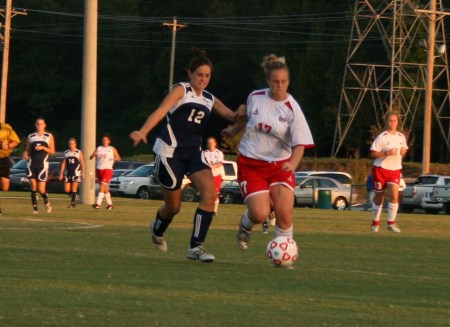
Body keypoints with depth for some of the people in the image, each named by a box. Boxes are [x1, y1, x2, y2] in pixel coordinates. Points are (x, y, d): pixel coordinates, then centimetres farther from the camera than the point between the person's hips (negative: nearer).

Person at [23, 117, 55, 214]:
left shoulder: (49, 136, 7)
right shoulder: (30, 137, 12)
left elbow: (52, 151, 3)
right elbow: (27, 150, 16)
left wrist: (43, 148, -14)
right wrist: (25, 154, -7)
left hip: (42, 164, -2)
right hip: (32, 164, 2)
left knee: (41, 189, -6)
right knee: (33, 187, -7)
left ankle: (47, 203, 22)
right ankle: (35, 208, -1)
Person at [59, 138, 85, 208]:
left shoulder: (79, 152, 1)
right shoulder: (66, 153, 11)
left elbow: (82, 163, 0)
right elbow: (63, 163, 13)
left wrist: (83, 173, -7)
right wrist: (61, 173, 9)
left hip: (76, 172, -4)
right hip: (68, 172, 4)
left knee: (74, 188, -9)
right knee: (66, 189, 0)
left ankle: (73, 202, -1)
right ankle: (73, 198, 23)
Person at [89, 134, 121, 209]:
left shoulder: (112, 149, 7)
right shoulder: (98, 149, 13)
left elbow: (118, 158, 14)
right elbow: (91, 157, 8)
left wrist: (114, 158, -9)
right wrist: (94, 155, -15)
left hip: (107, 169, -4)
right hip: (99, 169, 4)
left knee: (103, 186, -18)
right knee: (105, 188, 9)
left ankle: (98, 203, -24)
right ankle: (109, 204, 20)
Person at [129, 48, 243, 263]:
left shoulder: (210, 100, 13)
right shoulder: (181, 90, -6)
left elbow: (234, 117, 14)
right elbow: (161, 111, -21)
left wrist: (243, 112, -11)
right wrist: (143, 132, -37)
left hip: (193, 152, 5)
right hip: (169, 152, -5)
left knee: (210, 194, -18)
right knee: (173, 206, 4)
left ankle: (196, 247, -14)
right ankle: (157, 229, 40)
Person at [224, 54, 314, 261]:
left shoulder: (292, 109, -11)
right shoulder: (255, 97, -4)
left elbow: (300, 144, -15)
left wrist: (293, 164, -34)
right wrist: (233, 130, 38)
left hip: (280, 164, 0)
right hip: (251, 164, 0)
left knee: (285, 215, -15)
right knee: (260, 214, -15)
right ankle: (245, 226, 22)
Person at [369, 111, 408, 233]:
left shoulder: (401, 137, 7)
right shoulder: (381, 137, -8)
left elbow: (404, 150, 21)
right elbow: (373, 154, -10)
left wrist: (404, 152, -3)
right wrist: (386, 153, -24)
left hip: (395, 170, 3)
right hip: (381, 169, -3)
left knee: (394, 195, -15)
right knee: (379, 197, 7)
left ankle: (391, 223, -8)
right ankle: (375, 223, 22)